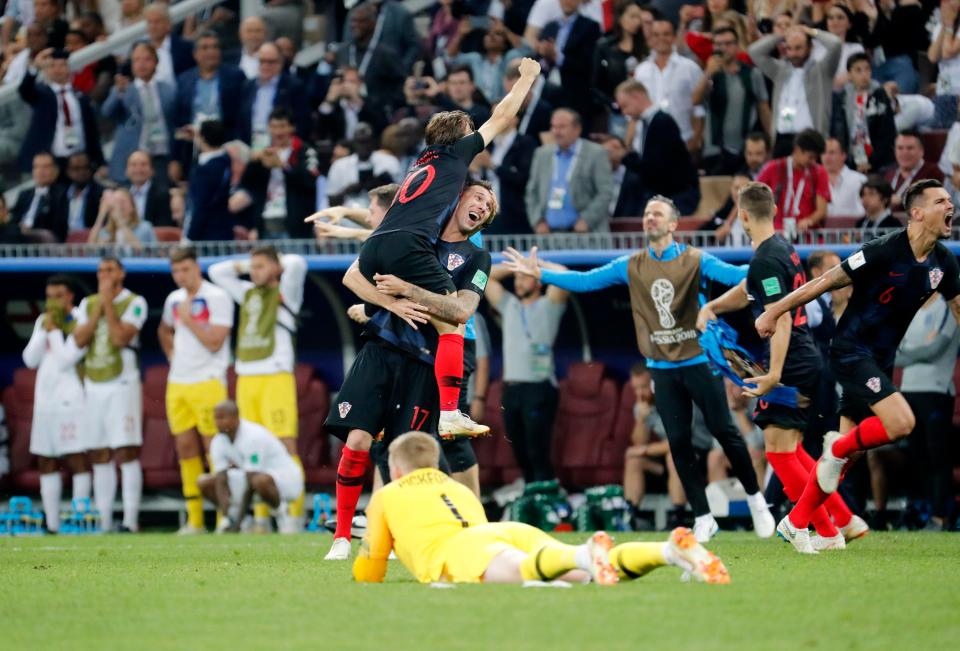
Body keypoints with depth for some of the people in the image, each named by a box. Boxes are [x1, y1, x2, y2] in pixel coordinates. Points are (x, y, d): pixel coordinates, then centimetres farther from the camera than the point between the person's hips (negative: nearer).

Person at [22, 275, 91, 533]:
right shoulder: (42, 321, 16)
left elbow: (66, 360, -14)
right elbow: (30, 360, 9)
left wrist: (54, 329, -9)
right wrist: (44, 330, 0)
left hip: (71, 398, -7)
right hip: (45, 398, 7)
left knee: (77, 459, -10)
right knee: (46, 462, 6)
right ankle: (52, 524, 8)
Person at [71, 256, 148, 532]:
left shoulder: (134, 302, -3)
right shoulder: (88, 304, 13)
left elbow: (120, 338, -15)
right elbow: (79, 339, 0)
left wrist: (108, 304, -10)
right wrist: (99, 307, -4)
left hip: (122, 384, -6)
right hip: (93, 385, 6)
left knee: (126, 453, -11)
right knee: (99, 456, 6)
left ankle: (130, 520, -13)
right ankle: (103, 522, 9)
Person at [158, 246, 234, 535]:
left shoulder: (217, 298, -8)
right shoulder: (174, 300, 14)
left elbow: (214, 342, -16)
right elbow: (164, 331, 34)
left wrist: (188, 319, -13)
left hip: (208, 381, -7)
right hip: (178, 382, 7)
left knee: (214, 447, -9)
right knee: (185, 448, 6)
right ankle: (194, 519, 10)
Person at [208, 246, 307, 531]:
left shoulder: (285, 293, 3)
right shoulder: (248, 293, 20)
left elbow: (296, 264, -14)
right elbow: (217, 272, 29)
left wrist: (279, 263, 5)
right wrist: (247, 264, 20)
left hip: (276, 377, -6)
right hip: (246, 379, 6)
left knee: (285, 444, -12)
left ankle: (295, 514, -15)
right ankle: (261, 515, 8)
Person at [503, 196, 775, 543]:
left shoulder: (694, 260, -5)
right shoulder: (631, 267, 6)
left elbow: (732, 274, -19)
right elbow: (585, 281, 8)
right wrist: (539, 274, 2)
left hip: (698, 361, -3)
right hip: (662, 368, 3)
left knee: (724, 432, -2)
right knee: (678, 442, 2)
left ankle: (755, 500, 17)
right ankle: (703, 518, 10)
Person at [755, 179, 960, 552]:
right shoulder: (885, 251, -20)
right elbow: (828, 281, -14)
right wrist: (773, 313, -10)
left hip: (881, 360, 7)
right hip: (852, 350, -7)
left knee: (846, 447, 7)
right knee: (901, 423, -25)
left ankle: (795, 523, 17)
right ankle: (838, 448, 1)